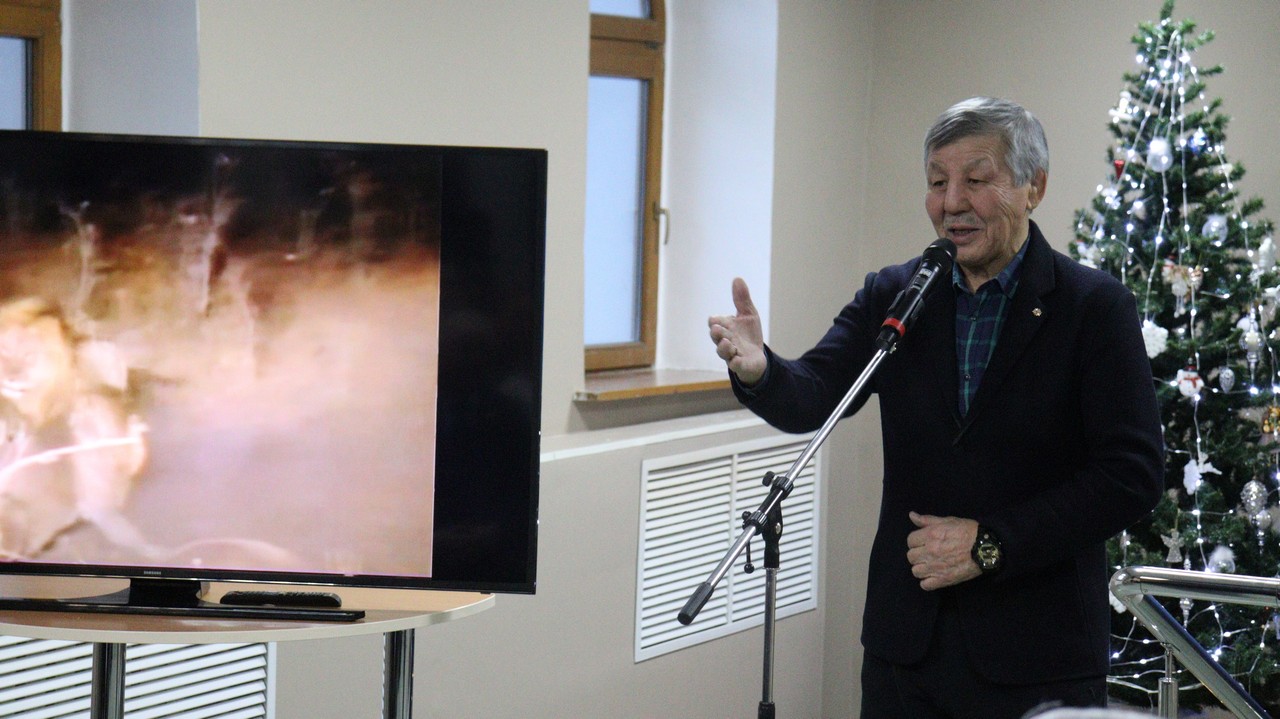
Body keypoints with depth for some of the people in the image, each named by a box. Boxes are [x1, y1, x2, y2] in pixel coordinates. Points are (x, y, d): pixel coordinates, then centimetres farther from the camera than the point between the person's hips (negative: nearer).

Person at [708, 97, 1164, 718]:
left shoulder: (1096, 307, -6)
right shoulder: (890, 295, 6)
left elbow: (1132, 475, -11)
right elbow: (812, 399, -6)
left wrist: (990, 544, -15)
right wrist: (757, 371, -29)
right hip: (904, 640, 3)